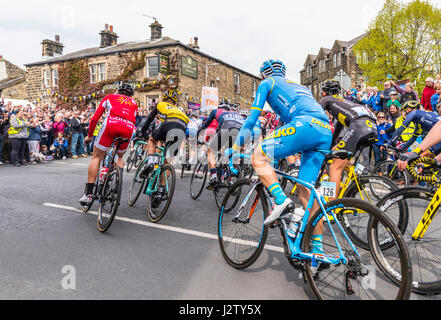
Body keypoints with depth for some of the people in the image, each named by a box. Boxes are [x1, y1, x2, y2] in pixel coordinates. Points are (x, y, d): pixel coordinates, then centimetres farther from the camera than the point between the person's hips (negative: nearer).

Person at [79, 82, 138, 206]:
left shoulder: (110, 97, 31)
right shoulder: (134, 103, 36)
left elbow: (95, 118, 26)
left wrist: (89, 135, 39)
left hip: (112, 124, -2)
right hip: (129, 128, 2)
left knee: (96, 157, 9)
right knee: (120, 156, 27)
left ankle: (88, 194, 0)